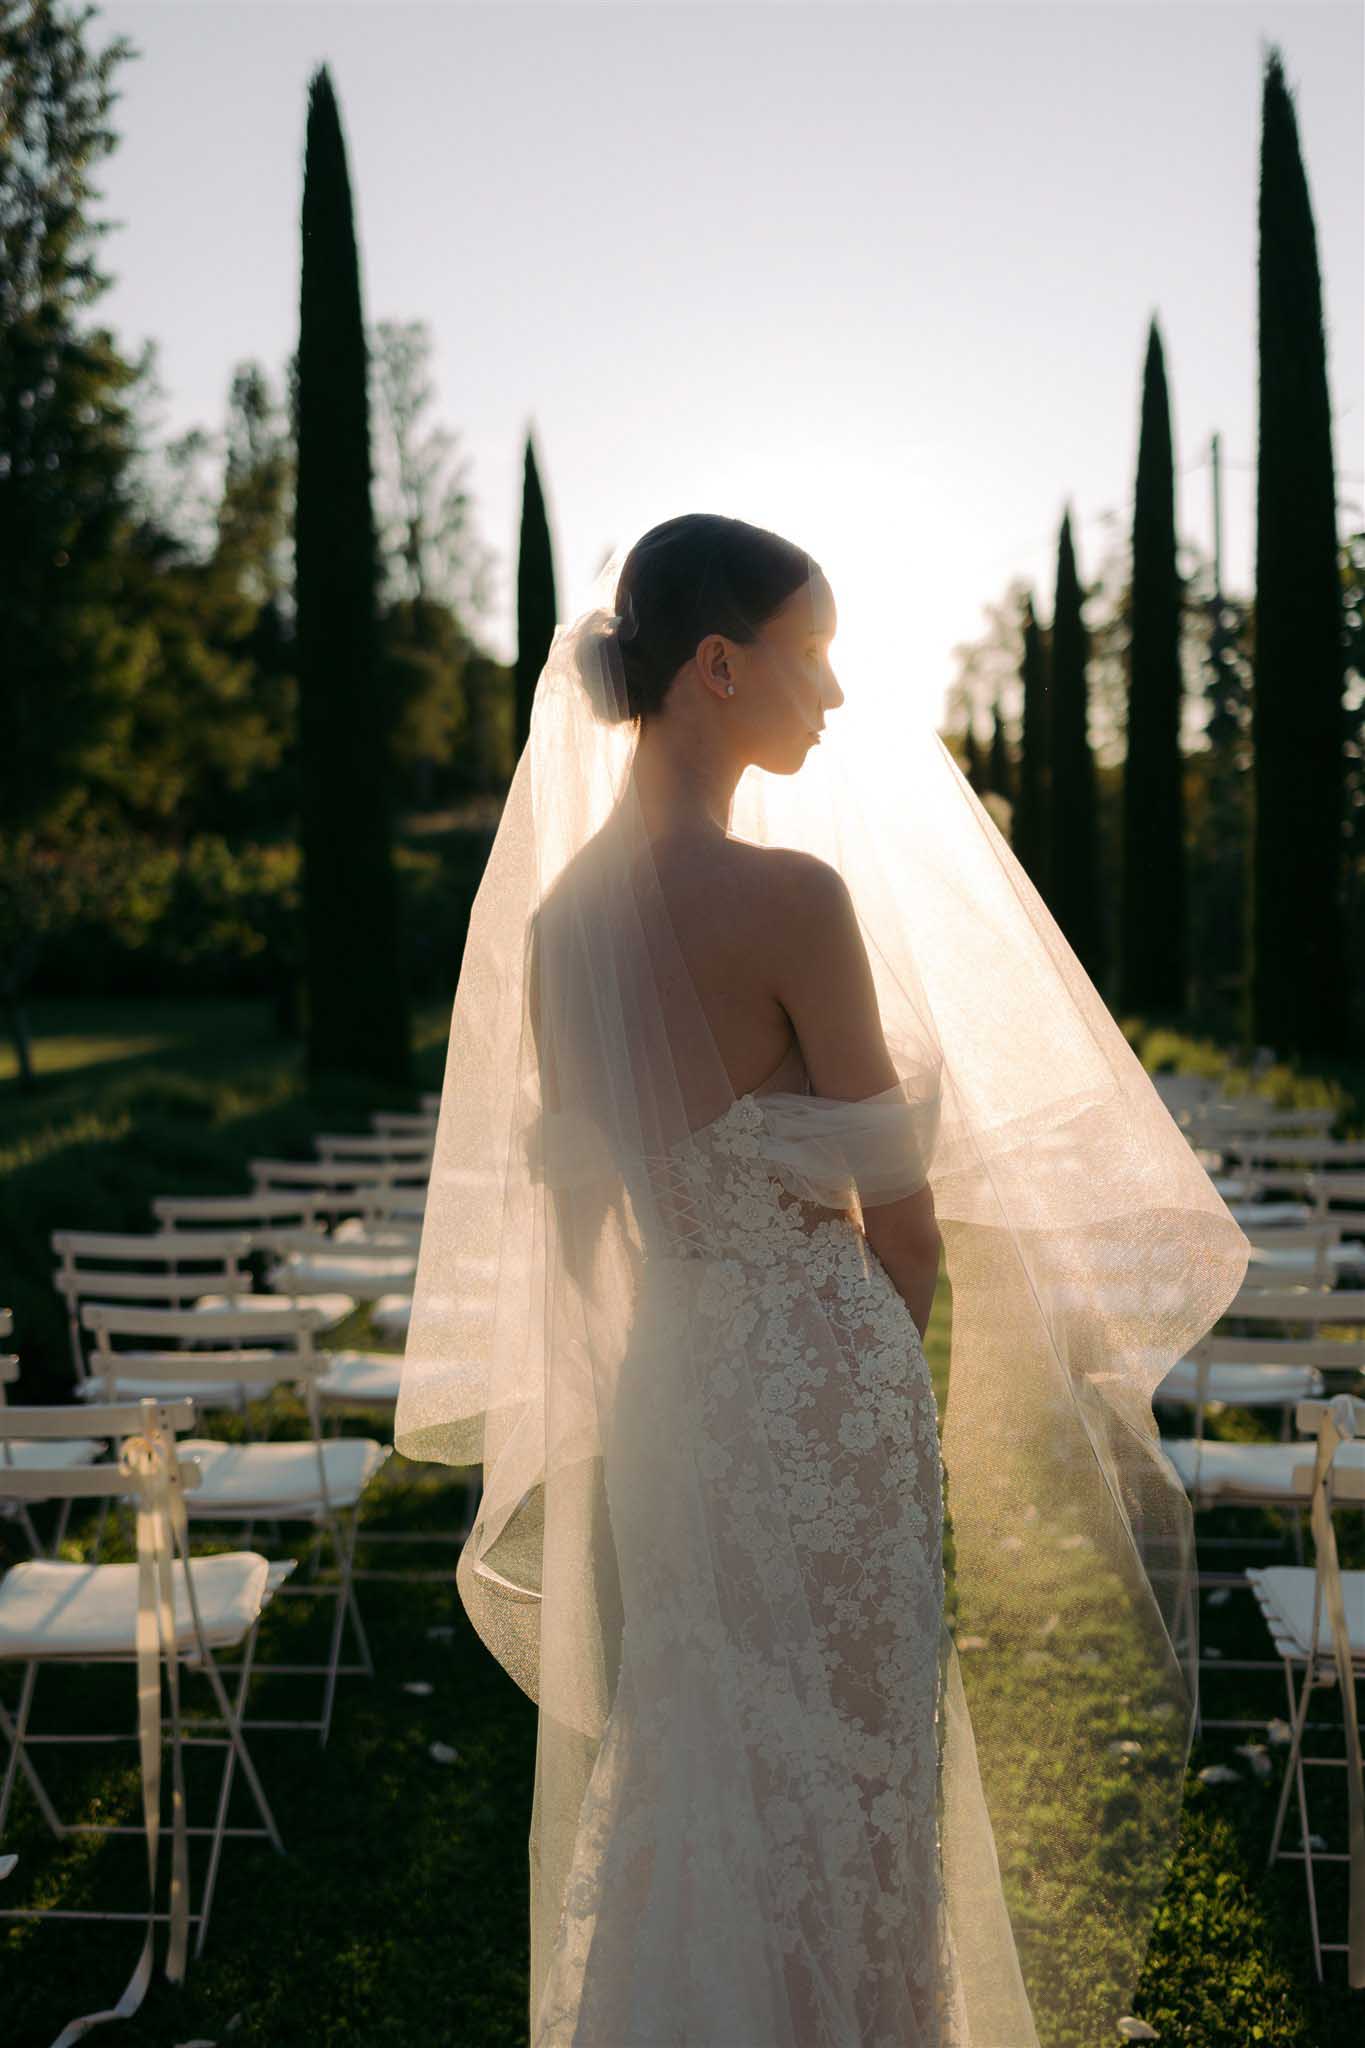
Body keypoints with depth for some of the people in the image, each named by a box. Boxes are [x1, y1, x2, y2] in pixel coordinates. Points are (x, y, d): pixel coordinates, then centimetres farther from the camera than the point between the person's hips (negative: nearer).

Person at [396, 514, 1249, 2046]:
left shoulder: (557, 910, 1)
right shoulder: (790, 893, -19)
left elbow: (567, 1203, 10)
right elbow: (904, 1225, -12)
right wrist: (897, 1375, 8)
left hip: (652, 1390, 7)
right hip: (820, 1387, -7)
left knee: (682, 1791, 21)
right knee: (833, 1796, 10)